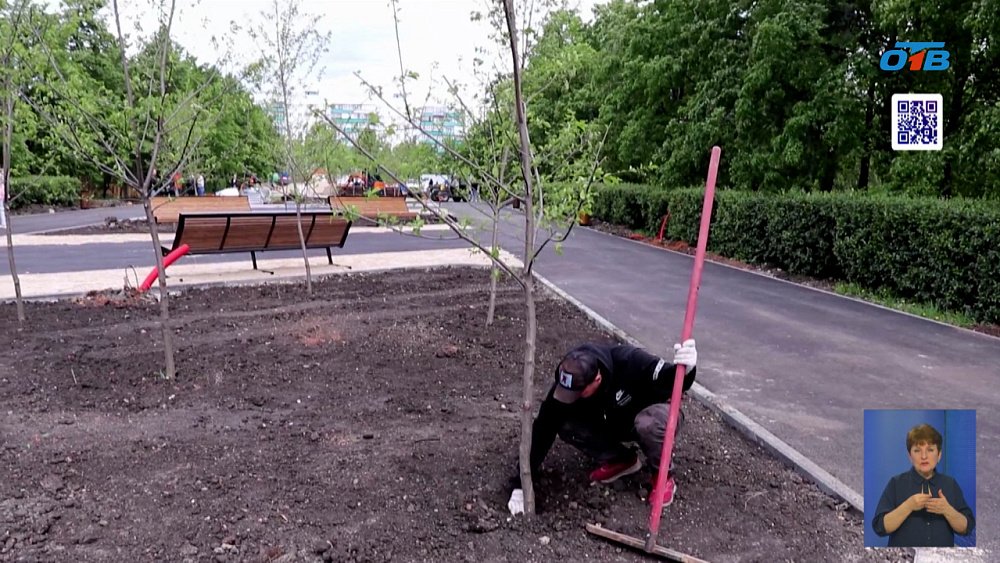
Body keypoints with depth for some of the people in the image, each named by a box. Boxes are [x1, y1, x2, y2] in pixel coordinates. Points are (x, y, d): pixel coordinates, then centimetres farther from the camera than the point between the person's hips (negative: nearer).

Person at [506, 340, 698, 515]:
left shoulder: (630, 362, -35)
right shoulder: (567, 384, -24)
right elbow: (543, 430, -23)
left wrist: (685, 369, -55)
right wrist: (520, 483, -26)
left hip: (655, 415, -4)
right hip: (616, 424, 4)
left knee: (648, 423, -40)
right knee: (566, 426, -21)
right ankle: (622, 460, 2)